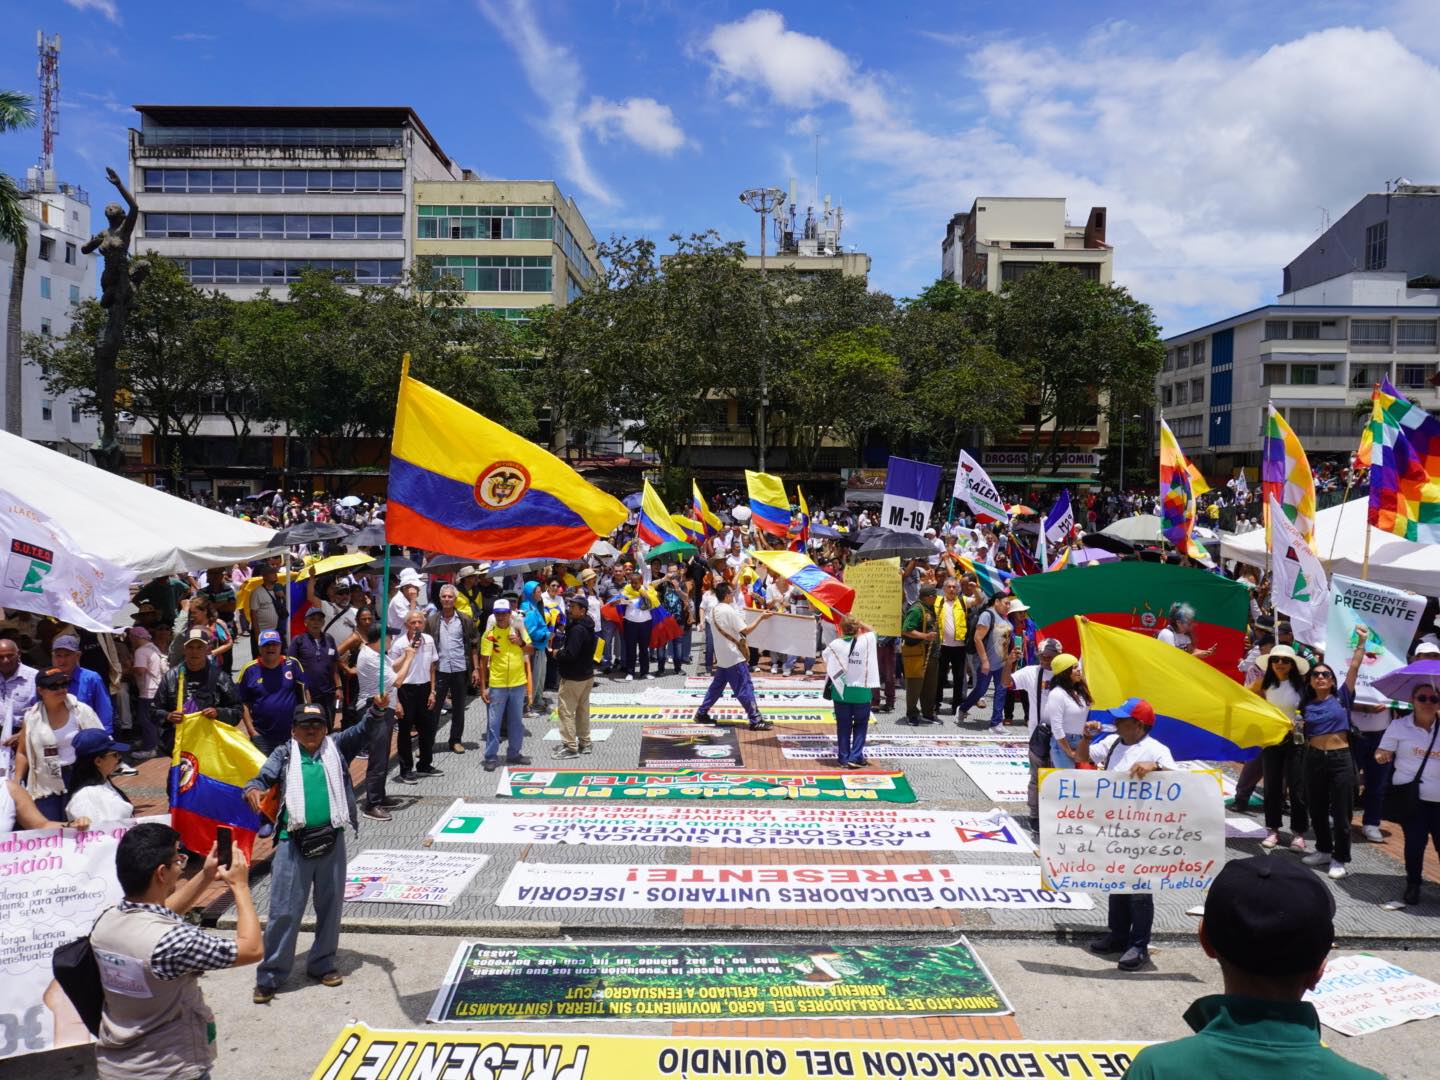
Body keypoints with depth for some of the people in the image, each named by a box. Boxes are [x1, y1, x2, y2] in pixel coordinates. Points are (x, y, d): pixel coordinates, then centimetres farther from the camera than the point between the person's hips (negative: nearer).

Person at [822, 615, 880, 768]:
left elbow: (826, 655, 9)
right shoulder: (866, 641, -10)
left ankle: (843, 758, 14)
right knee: (860, 724, 12)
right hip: (862, 691, -1)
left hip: (841, 691, 1)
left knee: (843, 725, 11)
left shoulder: (835, 644, -10)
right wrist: (859, 623, 5)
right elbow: (871, 631, 13)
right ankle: (855, 757, 6)